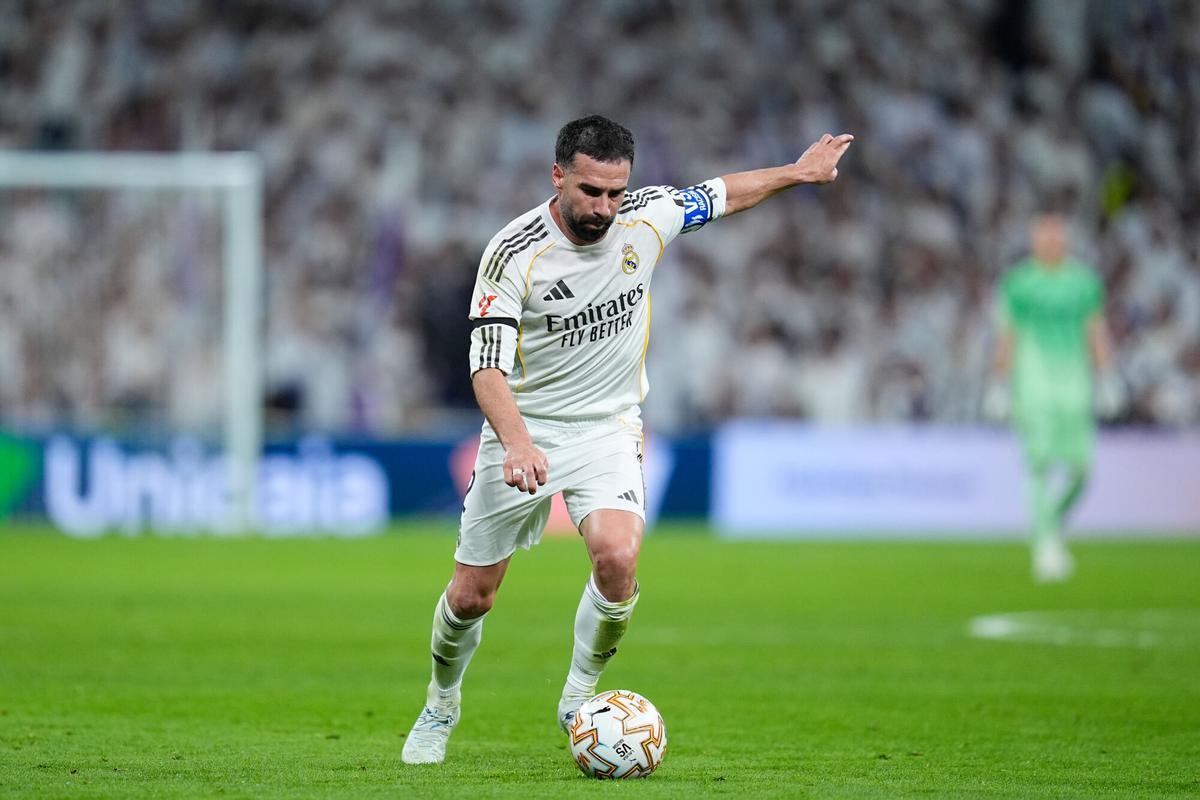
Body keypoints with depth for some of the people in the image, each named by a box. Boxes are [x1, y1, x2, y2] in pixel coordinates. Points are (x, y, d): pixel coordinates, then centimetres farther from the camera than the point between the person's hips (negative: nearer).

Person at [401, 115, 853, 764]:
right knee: (471, 595, 3)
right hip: (523, 427, -2)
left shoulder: (646, 218, -7)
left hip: (607, 428, 2)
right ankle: (441, 704, 33)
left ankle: (579, 695, -2)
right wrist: (517, 442, -42)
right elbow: (487, 365, -25)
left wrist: (797, 172, 22)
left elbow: (720, 195, 15)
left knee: (618, 559, -26)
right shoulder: (513, 253, -20)